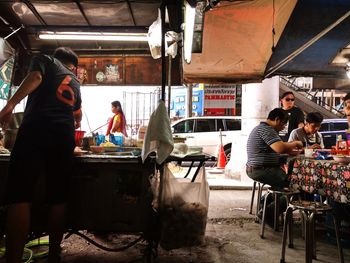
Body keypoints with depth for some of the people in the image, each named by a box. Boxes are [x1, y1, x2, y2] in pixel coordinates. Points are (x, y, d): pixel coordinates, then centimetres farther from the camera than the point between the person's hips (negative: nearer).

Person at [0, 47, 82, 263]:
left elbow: (36, 77, -5)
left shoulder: (45, 60, 20)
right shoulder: (75, 82, 31)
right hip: (65, 136, 5)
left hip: (37, 129, -4)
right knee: (58, 200, 7)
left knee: (20, 197, -9)